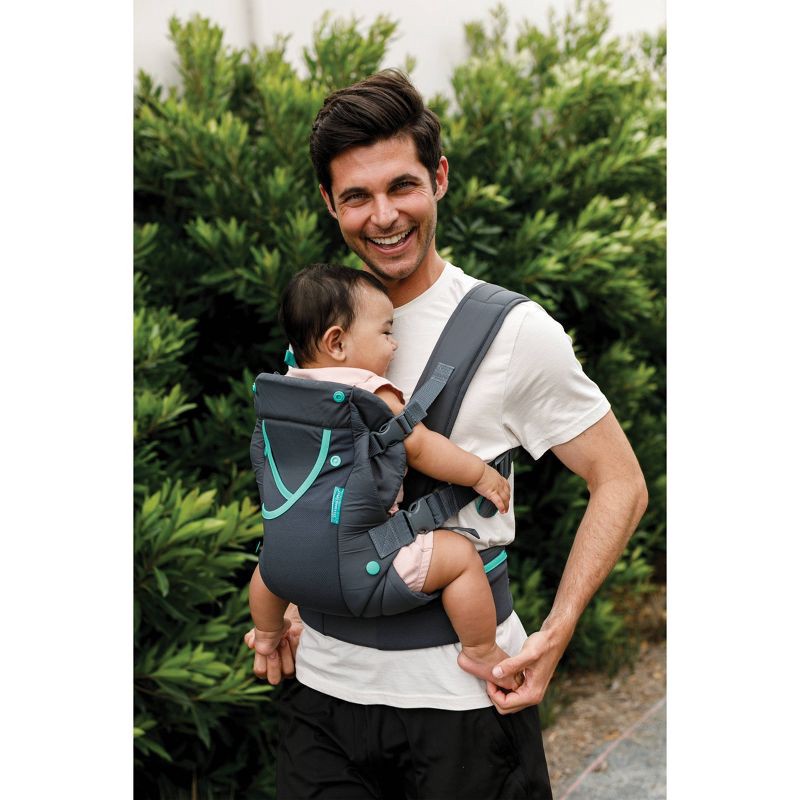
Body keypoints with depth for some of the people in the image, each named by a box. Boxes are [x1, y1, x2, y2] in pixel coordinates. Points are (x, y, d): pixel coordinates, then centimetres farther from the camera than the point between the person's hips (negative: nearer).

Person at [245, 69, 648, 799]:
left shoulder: (513, 331, -10)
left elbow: (620, 483, -5)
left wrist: (554, 636, -15)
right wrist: (282, 606, 7)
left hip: (462, 694, -4)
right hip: (323, 683, 4)